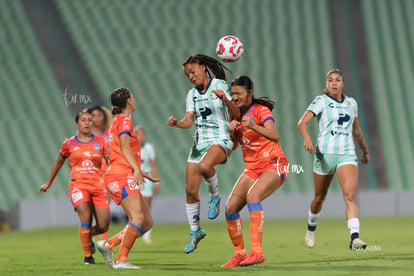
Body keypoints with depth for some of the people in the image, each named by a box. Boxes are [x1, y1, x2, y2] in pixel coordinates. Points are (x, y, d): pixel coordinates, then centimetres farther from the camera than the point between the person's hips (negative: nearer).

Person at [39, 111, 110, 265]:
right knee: (86, 219, -21)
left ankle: (88, 235, 30)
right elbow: (58, 163, 21)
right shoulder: (69, 144, 7)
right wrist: (48, 184, 30)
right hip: (78, 185, -2)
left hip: (98, 187, 2)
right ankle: (87, 256, -7)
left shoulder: (100, 142, 9)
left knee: (103, 226, -5)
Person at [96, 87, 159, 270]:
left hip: (121, 176, 10)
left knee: (147, 222, 3)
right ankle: (121, 260, -27)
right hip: (121, 175, -10)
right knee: (138, 218, -22)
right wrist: (136, 169, -30)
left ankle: (108, 244, 1)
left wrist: (140, 172, 33)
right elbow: (124, 146, -18)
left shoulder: (118, 121, 26)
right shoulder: (125, 120, -3)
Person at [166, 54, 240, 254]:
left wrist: (225, 99, -28)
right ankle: (195, 231, 18)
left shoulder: (219, 85, -5)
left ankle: (214, 196, -10)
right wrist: (176, 123, -15)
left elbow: (236, 114, -10)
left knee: (204, 166, -39)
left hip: (220, 141, -6)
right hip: (200, 143, 6)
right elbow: (189, 121, 6)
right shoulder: (192, 94, 12)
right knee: (190, 190, 2)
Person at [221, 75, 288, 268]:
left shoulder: (261, 110, -11)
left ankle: (256, 252, -37)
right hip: (252, 168, 7)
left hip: (273, 164, -7)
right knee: (230, 207, -7)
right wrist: (231, 131, -9)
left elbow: (274, 136, -27)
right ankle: (239, 254, 6)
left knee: (252, 195, -32)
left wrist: (253, 126, -43)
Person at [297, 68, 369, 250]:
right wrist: (307, 138, -35)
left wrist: (365, 150, 37)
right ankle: (311, 228, 41)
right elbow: (302, 122, -15)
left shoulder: (351, 103, 11)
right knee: (319, 198, 13)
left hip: (347, 154, 2)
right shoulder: (321, 101, -2)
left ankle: (355, 238, -30)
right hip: (325, 153, -2)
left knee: (350, 196, -18)